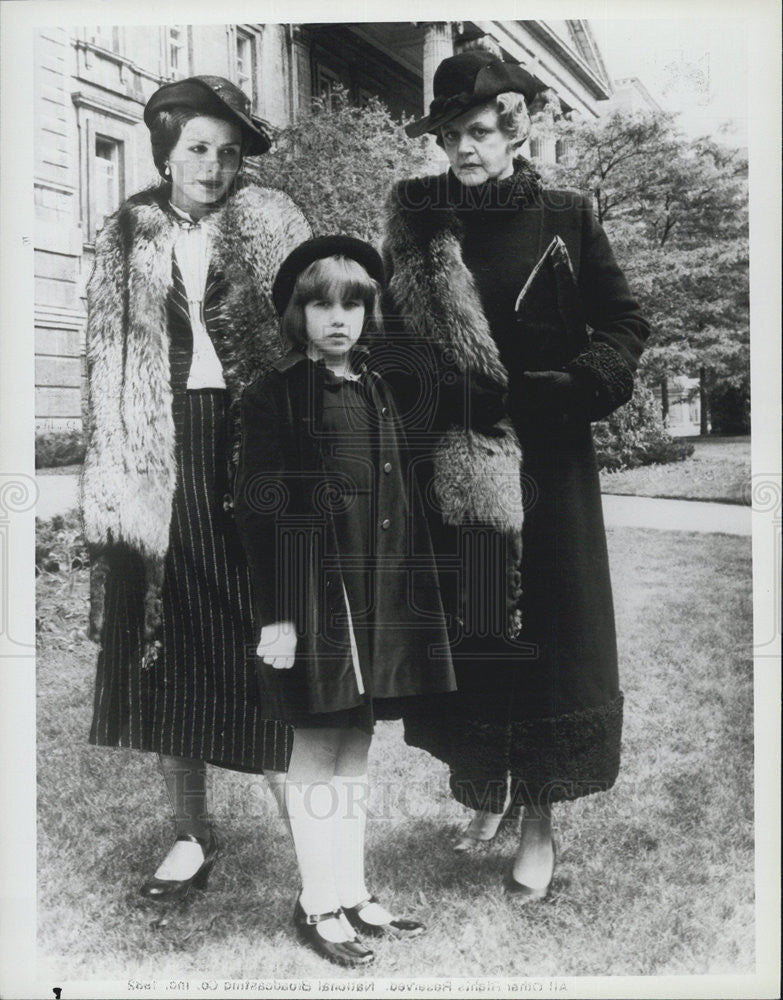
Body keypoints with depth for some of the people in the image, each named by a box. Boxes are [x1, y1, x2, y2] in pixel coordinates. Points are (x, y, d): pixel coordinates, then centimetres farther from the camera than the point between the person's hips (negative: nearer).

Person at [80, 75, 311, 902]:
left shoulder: (272, 223, 6)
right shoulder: (124, 238, 11)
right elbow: (107, 367, 10)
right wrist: (114, 475, 2)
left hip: (254, 452, -2)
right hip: (162, 461, 3)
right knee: (165, 655, 6)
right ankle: (191, 834, 23)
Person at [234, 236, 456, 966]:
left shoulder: (376, 393, 12)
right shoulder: (273, 396, -5)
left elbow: (401, 506, 13)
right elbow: (258, 511, -10)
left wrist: (412, 597, 11)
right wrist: (274, 615, -15)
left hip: (379, 597, 6)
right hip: (316, 594, -6)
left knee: (355, 748, 14)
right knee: (317, 749, 5)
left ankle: (352, 893, 28)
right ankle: (319, 905, 21)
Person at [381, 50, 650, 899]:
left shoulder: (566, 218, 3)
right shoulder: (415, 227, 6)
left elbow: (625, 323, 5)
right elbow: (389, 343, 8)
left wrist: (573, 388, -11)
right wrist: (453, 397, -8)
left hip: (549, 462, -1)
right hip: (452, 466, 2)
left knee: (547, 633, 2)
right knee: (465, 632, 7)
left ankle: (538, 822, 16)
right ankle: (482, 792, 28)